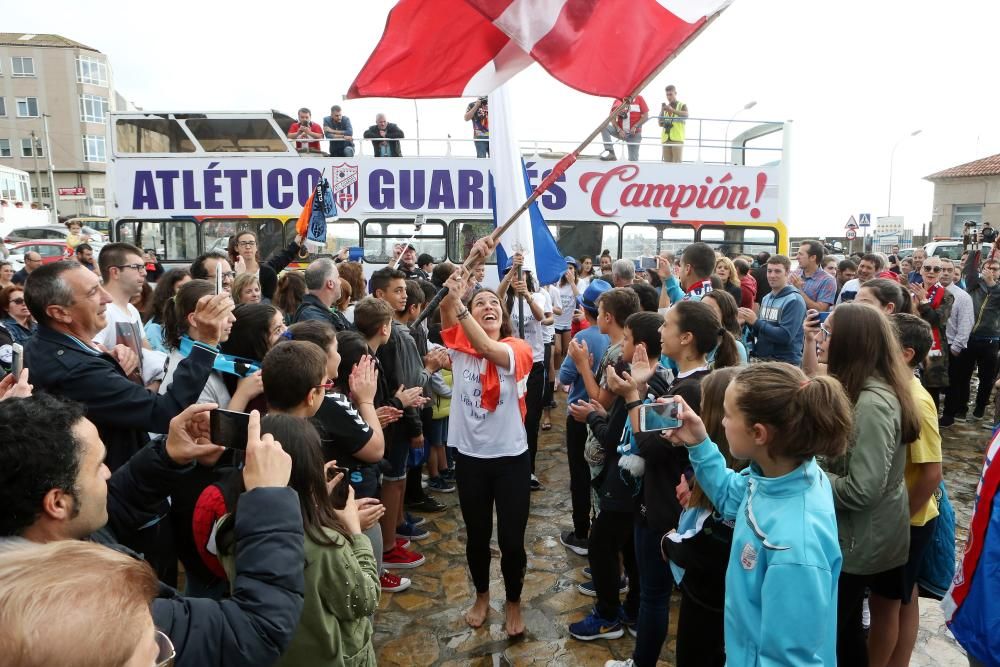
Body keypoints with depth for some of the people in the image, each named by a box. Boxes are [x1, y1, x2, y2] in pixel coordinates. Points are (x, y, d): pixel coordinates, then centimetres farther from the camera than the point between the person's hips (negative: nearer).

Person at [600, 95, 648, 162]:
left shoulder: (639, 99, -2)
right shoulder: (618, 101, 1)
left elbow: (645, 116, -2)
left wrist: (635, 127, -15)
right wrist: (619, 130, -17)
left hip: (634, 133, -1)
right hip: (621, 131, 1)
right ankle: (611, 153, -29)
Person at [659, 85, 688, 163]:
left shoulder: (682, 105, 10)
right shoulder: (665, 107, 22)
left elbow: (686, 114, -13)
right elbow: (660, 124, 17)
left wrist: (672, 110, -26)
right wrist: (662, 111, 0)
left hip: (677, 139, -4)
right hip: (666, 139, 4)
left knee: (677, 162, -12)